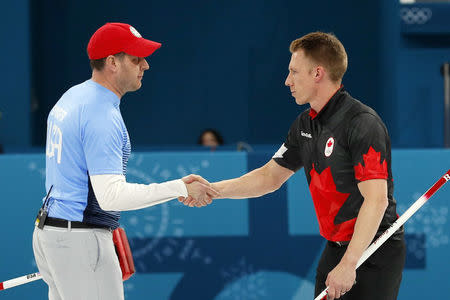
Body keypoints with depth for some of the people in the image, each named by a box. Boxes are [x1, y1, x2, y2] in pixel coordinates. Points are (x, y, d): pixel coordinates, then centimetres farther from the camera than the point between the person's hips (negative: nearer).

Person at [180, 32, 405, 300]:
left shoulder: (362, 123, -18)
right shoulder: (305, 124, 10)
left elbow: (376, 200, -24)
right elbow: (271, 176, 20)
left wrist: (349, 264, -26)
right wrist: (212, 189, 11)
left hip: (373, 253, -8)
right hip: (336, 248, 8)